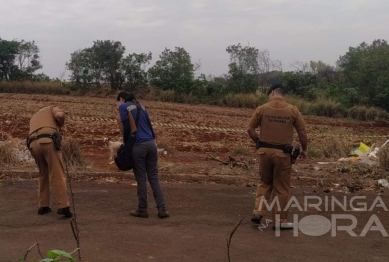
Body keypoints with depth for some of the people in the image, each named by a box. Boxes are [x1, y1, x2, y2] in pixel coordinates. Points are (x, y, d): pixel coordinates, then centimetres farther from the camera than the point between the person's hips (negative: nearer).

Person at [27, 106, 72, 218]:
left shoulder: (33, 117, 41)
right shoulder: (52, 108, 25)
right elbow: (60, 114, -1)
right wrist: (61, 124, 19)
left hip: (33, 144, 5)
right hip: (48, 141, -5)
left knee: (43, 175, 22)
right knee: (58, 175, -5)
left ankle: (43, 206, 21)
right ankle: (63, 207, -12)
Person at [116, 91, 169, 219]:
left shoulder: (123, 106, 3)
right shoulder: (141, 106, 22)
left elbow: (126, 128, -4)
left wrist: (125, 143, 6)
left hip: (138, 145, -5)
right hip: (151, 143, 5)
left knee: (141, 178, 2)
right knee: (154, 177, 7)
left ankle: (142, 210, 10)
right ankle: (162, 209, 3)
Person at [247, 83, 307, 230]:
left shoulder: (262, 109, -2)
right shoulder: (293, 110, -3)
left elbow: (250, 129, -1)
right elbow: (302, 132, -1)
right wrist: (304, 149, 13)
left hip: (264, 151, 2)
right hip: (282, 153, -1)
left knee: (265, 183, 21)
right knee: (281, 188, 9)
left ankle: (258, 213, 12)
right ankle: (279, 221, 17)